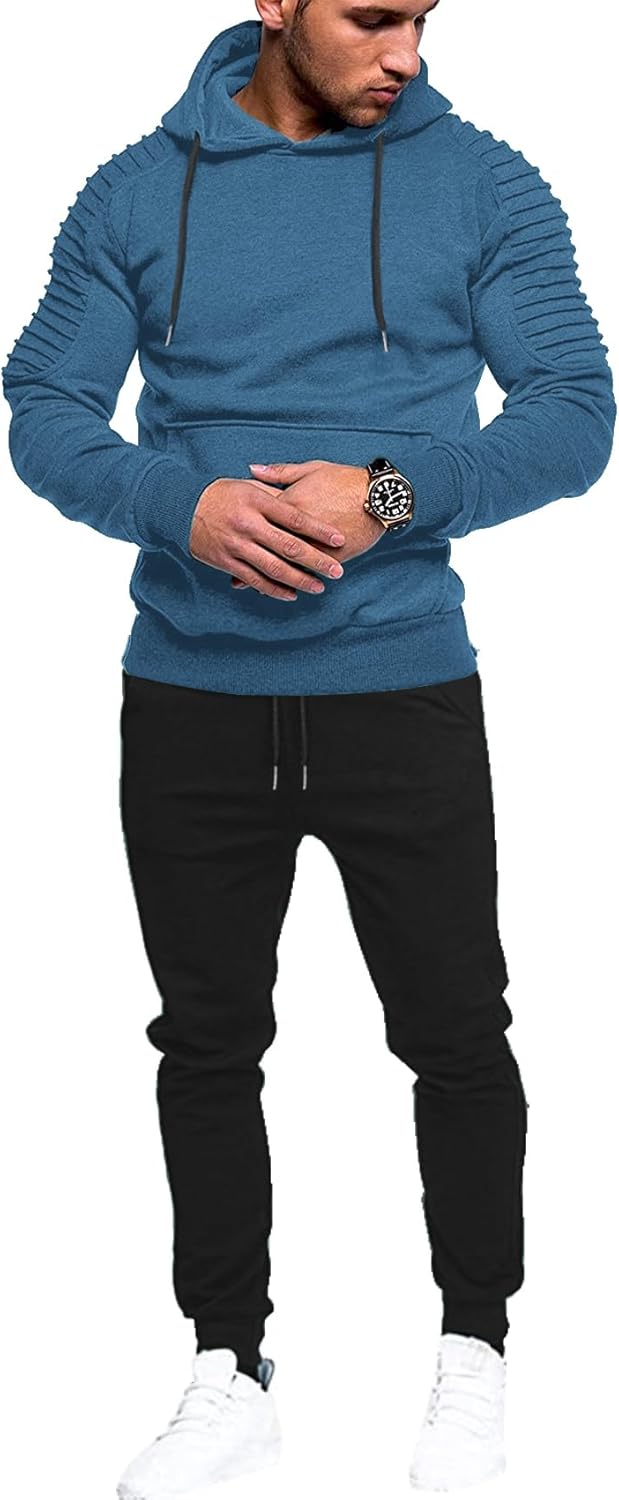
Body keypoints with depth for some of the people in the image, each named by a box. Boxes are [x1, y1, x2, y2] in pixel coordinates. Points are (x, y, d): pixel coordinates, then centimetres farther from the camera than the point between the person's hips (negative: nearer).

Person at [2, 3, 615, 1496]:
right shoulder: (135, 194, 3)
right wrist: (184, 505, -18)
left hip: (404, 691, -1)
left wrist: (390, 492, -20)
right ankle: (230, 1376, 29)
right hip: (189, 701, 2)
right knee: (206, 1044, 11)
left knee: (455, 1036, 7)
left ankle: (476, 1353, 30)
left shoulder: (483, 185, -1)